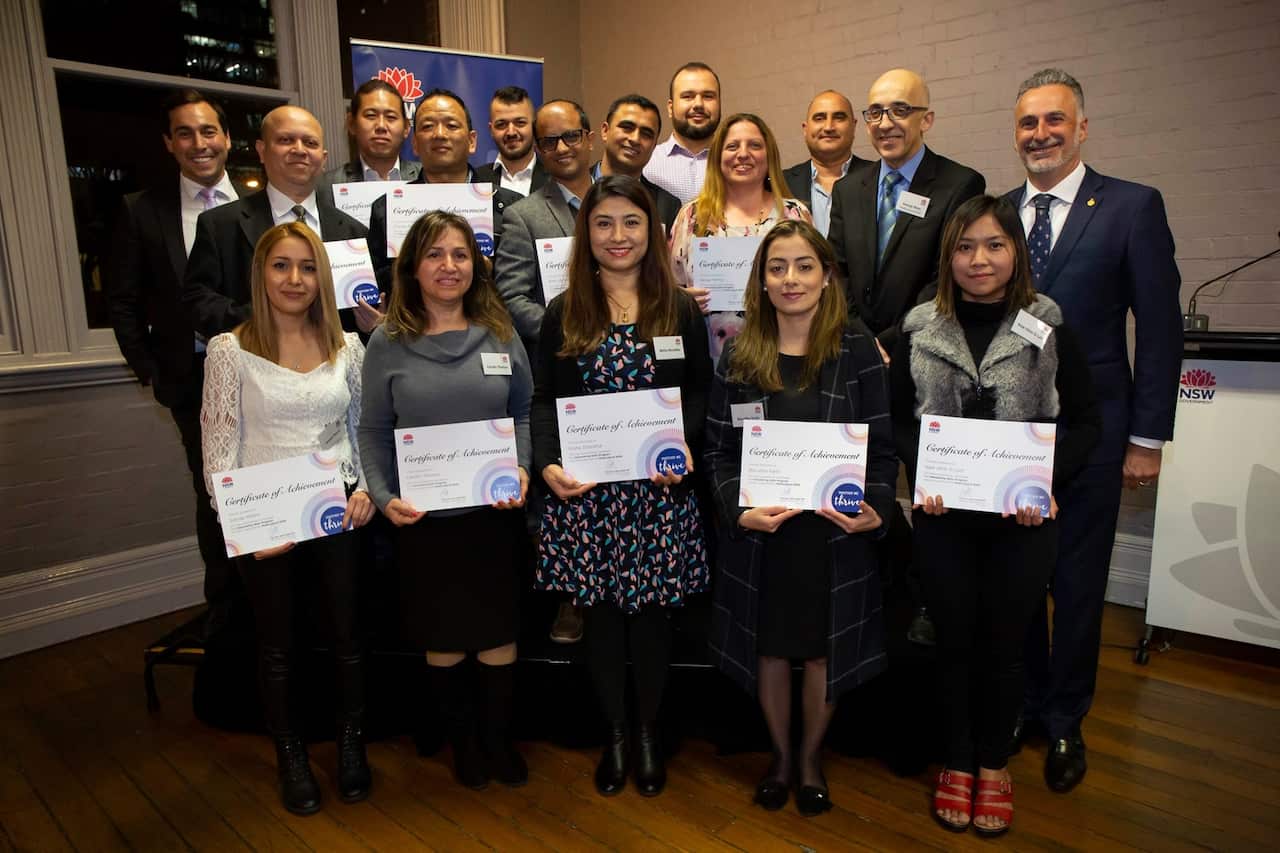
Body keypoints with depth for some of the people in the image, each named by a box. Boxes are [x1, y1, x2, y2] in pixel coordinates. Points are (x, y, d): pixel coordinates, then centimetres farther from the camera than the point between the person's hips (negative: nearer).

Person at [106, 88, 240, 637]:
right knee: (212, 494, 12)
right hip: (193, 380, 1)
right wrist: (150, 370, 0)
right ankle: (225, 603, 30)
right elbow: (123, 300, 6)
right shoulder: (143, 212, 2)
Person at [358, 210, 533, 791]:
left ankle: (499, 737, 34)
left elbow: (524, 412, 6)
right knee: (443, 637, 12)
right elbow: (373, 431, 1)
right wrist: (383, 496, -11)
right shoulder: (388, 344, -1)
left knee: (499, 631, 10)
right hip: (422, 517, -1)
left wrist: (521, 470, -10)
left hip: (495, 510, 1)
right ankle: (461, 738, 36)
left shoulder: (500, 334, 2)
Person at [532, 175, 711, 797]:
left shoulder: (681, 310, 5)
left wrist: (684, 448, -14)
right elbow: (543, 399, 4)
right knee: (601, 613, 9)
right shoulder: (564, 313, 6)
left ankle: (648, 733, 31)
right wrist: (548, 464, -12)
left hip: (660, 489, 0)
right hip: (585, 491, 1)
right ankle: (614, 734, 30)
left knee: (651, 610, 9)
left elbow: (699, 396, 4)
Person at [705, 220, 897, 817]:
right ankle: (779, 754, 41)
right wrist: (738, 509, -15)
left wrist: (875, 510, -16)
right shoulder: (739, 354, 0)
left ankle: (811, 757, 40)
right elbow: (719, 449, 0)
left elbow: (882, 448, -1)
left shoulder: (858, 349, -3)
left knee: (824, 650, 13)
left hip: (835, 533, -1)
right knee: (769, 647, 14)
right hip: (758, 534, 1)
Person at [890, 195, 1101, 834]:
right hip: (943, 515, 0)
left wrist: (1045, 481, -13)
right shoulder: (920, 330, 0)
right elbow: (898, 419, 3)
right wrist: (923, 476, -12)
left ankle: (994, 765, 34)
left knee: (1004, 642, 12)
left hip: (1024, 518, 0)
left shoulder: (1049, 328, -2)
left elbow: (1084, 421, 1)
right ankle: (958, 763, 31)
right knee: (954, 639, 11)